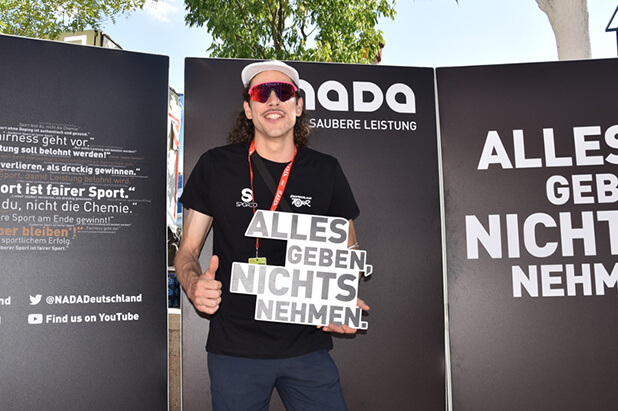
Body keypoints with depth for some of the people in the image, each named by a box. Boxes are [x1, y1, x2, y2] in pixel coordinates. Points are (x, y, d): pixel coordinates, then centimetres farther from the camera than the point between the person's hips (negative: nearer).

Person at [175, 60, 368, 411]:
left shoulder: (325, 171, 4)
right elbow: (187, 251, 5)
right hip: (235, 350, -1)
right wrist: (195, 286, -18)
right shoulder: (216, 167, 0)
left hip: (308, 346, 2)